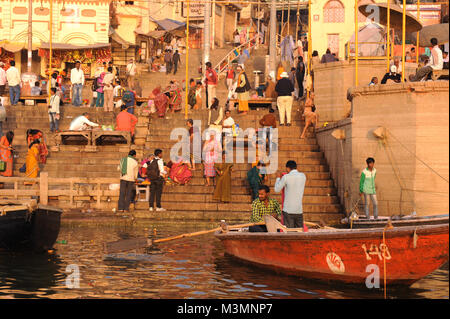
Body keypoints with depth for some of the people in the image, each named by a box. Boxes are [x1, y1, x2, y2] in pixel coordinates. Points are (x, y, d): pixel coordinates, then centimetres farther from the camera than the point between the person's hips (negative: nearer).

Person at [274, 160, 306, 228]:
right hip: (299, 210, 4)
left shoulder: (286, 177, -10)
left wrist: (278, 178, 16)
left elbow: (277, 190, 1)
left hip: (288, 210, -4)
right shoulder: (303, 176, 3)